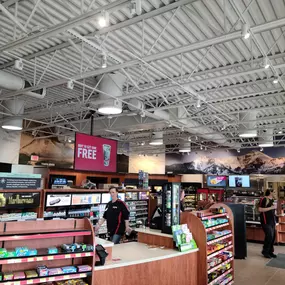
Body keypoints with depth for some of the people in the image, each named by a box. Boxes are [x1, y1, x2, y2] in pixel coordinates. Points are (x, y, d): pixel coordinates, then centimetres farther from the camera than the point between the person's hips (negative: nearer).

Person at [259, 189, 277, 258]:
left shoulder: (272, 200, 12)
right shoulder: (264, 199, -13)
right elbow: (260, 209, -18)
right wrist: (271, 208, -19)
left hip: (272, 221, 8)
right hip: (266, 221, -8)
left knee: (273, 237, 8)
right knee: (269, 236, -11)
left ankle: (270, 251, 21)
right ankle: (265, 251, 5)